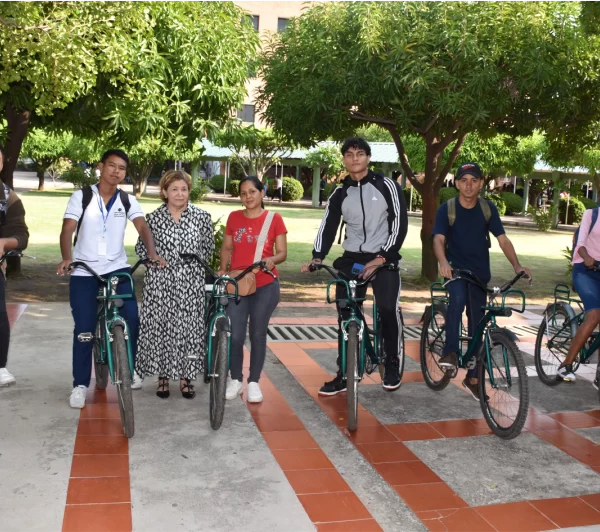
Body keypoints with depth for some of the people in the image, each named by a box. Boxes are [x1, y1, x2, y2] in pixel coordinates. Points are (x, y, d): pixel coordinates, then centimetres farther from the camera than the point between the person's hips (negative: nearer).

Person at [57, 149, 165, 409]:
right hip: (84, 272, -1)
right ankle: (80, 384, 13)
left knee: (131, 317, -11)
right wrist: (66, 258, -30)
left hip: (117, 269, 2)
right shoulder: (81, 196, -2)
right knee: (84, 328, -1)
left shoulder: (128, 200, 4)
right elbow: (67, 230, -12)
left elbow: (142, 227, -9)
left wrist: (152, 253, -28)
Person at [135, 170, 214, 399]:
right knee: (159, 326, 2)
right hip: (160, 283, 0)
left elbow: (208, 247, 11)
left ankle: (185, 376, 17)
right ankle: (162, 376, 17)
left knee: (189, 327, 3)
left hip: (191, 284, 0)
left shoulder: (202, 216, 3)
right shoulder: (153, 218, 2)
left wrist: (196, 263, 1)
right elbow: (141, 247, 11)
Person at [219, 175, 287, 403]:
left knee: (258, 334, 5)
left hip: (265, 286, -1)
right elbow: (226, 248, 12)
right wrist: (223, 269, -4)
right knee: (235, 335, -2)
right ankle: (235, 379, 18)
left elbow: (282, 252, -2)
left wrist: (272, 260, -23)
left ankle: (254, 382, 19)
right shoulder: (234, 218, 6)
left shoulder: (274, 219, -2)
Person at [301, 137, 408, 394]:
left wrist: (381, 258, -17)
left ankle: (392, 365, 1)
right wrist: (317, 257, -16)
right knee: (346, 315, -1)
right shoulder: (339, 194, 7)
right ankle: (344, 374, 9)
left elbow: (399, 223, -8)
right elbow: (327, 227, 1)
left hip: (383, 257, -3)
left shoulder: (386, 186, -3)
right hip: (352, 258, 4)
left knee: (388, 308, -20)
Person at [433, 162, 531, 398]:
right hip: (455, 269, -3)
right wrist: (443, 262, -42)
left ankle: (472, 378, 17)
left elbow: (503, 239, -5)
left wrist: (517, 265, -20)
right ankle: (450, 351, -22)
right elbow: (438, 239, -21)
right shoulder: (447, 208, -10)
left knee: (477, 323, 6)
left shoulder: (488, 208, -3)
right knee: (457, 299, -35)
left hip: (480, 272, 3)